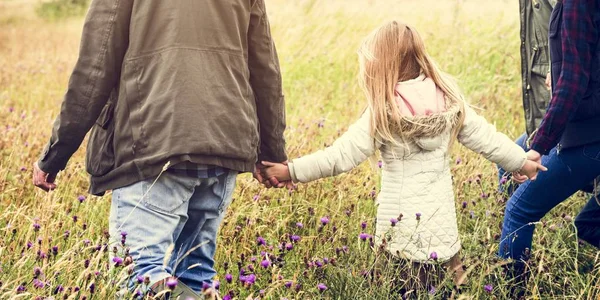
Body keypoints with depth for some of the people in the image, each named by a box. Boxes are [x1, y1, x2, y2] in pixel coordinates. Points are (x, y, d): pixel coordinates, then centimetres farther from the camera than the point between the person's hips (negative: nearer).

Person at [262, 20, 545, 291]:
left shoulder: (383, 113, -12)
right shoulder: (449, 99, 1)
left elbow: (342, 155, -14)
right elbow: (485, 137, 8)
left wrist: (291, 171, -10)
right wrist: (522, 162, 23)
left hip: (402, 221, -4)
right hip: (440, 214, 4)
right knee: (448, 266, 17)